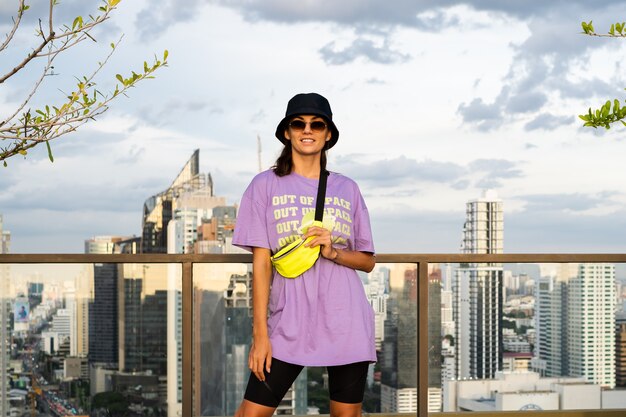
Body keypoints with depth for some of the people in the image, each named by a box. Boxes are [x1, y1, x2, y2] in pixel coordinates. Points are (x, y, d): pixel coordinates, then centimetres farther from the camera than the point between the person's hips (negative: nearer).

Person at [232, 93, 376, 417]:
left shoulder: (347, 189, 10)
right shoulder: (266, 185, 4)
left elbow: (368, 261, 12)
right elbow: (261, 262, -1)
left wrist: (332, 252, -9)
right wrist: (260, 333, -6)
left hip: (347, 326, 2)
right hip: (289, 325, -2)